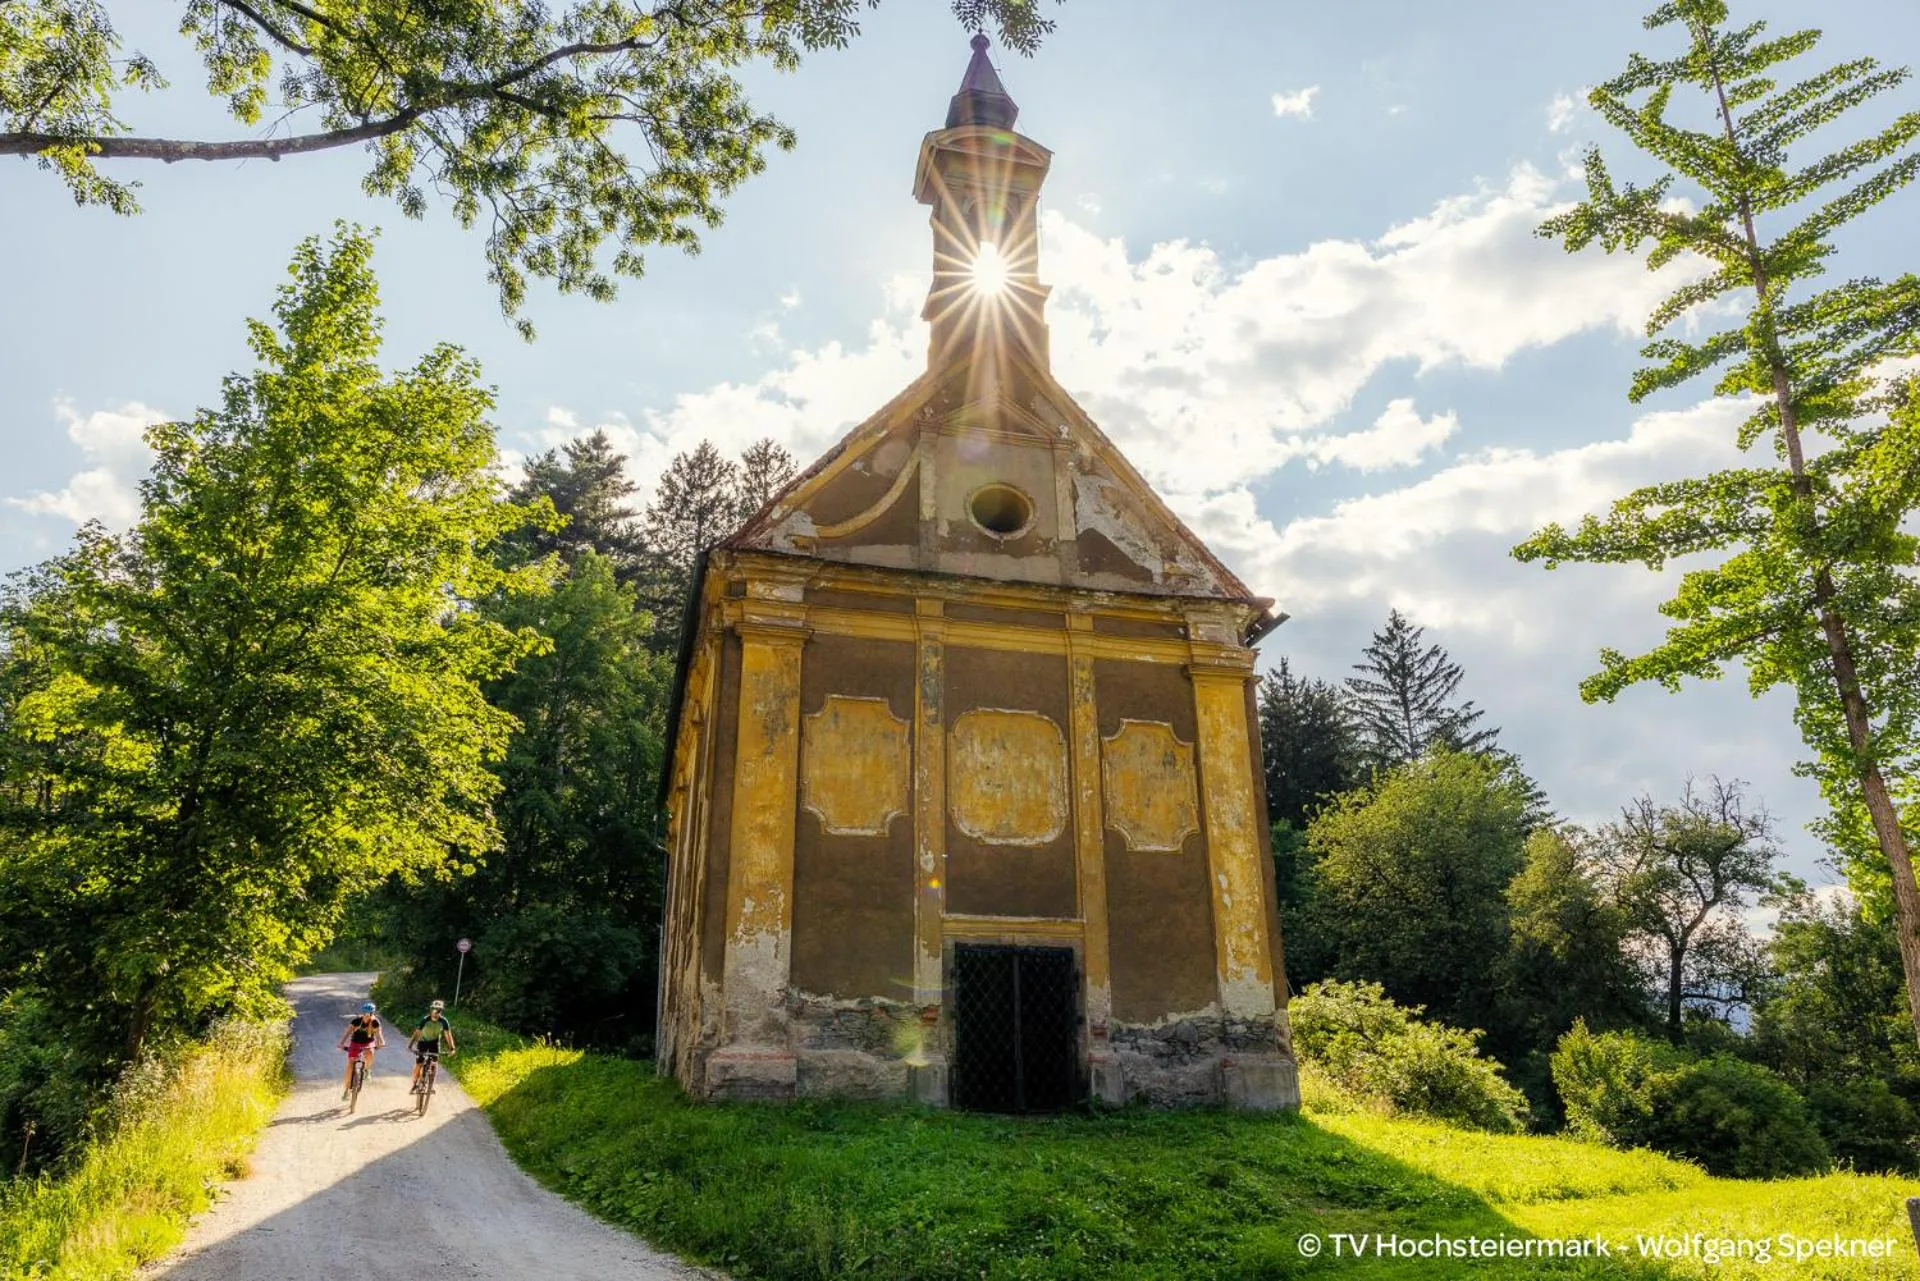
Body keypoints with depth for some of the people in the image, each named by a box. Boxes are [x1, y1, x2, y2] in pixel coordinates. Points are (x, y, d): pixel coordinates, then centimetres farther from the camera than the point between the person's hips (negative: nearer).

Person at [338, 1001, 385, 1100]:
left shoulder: (375, 1022, -18)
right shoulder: (357, 1020, -19)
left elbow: (378, 1033, -28)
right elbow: (347, 1032, -26)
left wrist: (380, 1043, -47)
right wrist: (342, 1043, -42)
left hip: (368, 1042, 0)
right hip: (355, 1042, 0)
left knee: (370, 1053, -33)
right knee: (350, 1064, -11)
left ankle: (367, 1069, -1)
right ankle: (346, 1089, 1)